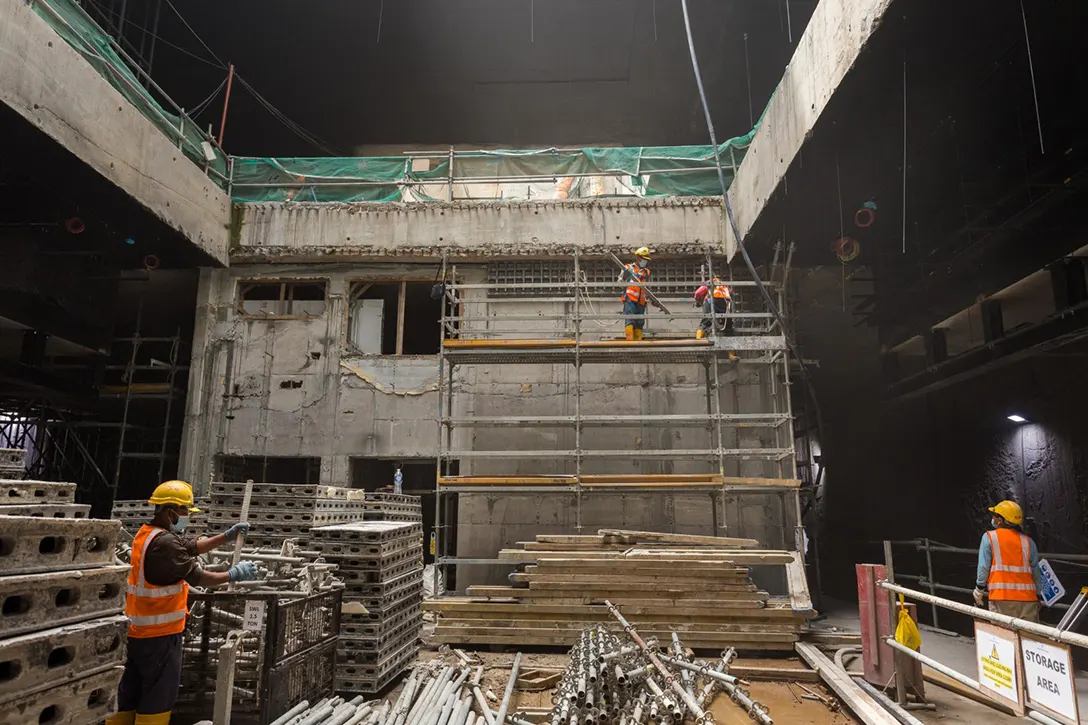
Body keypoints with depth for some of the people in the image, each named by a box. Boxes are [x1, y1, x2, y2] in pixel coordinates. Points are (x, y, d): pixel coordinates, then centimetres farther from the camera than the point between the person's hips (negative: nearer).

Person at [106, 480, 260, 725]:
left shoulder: (148, 533, 8)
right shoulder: (164, 542, -24)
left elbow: (193, 546, 13)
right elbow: (197, 577, -23)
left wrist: (227, 536, 6)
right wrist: (234, 575, -13)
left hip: (138, 630, 10)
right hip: (159, 634, -10)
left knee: (129, 695, 18)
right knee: (157, 698, 3)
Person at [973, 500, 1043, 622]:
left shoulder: (989, 537, -1)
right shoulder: (1028, 541, 9)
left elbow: (983, 567, -2)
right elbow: (1036, 572, 12)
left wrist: (979, 591, 8)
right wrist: (1037, 594, 24)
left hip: (1001, 596, -3)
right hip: (1027, 598, 4)